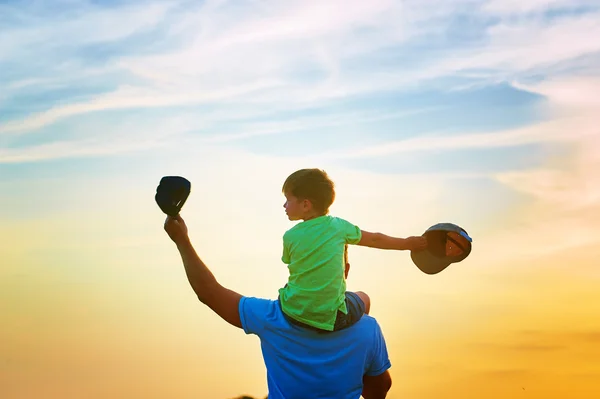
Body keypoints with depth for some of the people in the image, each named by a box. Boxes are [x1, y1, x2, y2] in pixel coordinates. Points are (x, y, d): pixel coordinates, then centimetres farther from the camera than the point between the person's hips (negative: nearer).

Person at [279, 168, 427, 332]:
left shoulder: (290, 236, -6)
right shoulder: (339, 226, -3)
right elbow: (375, 239, 10)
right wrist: (407, 243, 26)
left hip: (292, 312, 1)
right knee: (363, 298, 28)